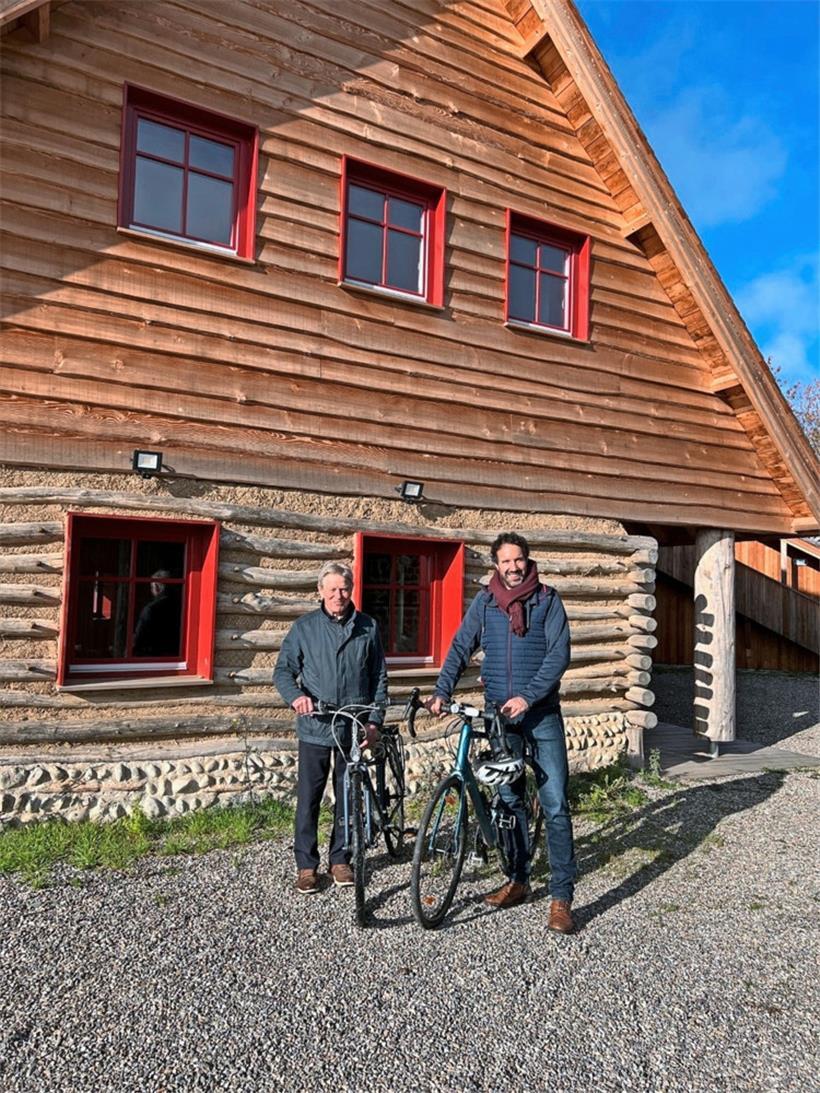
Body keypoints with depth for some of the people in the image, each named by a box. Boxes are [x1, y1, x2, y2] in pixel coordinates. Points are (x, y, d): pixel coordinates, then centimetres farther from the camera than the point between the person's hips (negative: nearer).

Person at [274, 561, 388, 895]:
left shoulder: (368, 627, 4)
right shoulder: (304, 627, 1)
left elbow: (379, 677, 8)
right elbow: (283, 670, 0)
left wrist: (375, 720, 1)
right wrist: (295, 696, -20)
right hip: (315, 727, -1)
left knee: (348, 797, 11)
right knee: (308, 798, 4)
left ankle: (340, 859, 28)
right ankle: (306, 865, 19)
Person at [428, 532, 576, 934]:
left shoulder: (547, 600, -3)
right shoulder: (484, 602, 4)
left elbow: (559, 653, -11)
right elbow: (460, 648, 4)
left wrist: (528, 696, -20)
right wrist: (442, 691, -10)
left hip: (542, 713, -3)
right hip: (500, 714, 3)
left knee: (555, 804, -3)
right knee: (509, 799, 13)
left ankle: (561, 897, 6)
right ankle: (518, 880, 28)